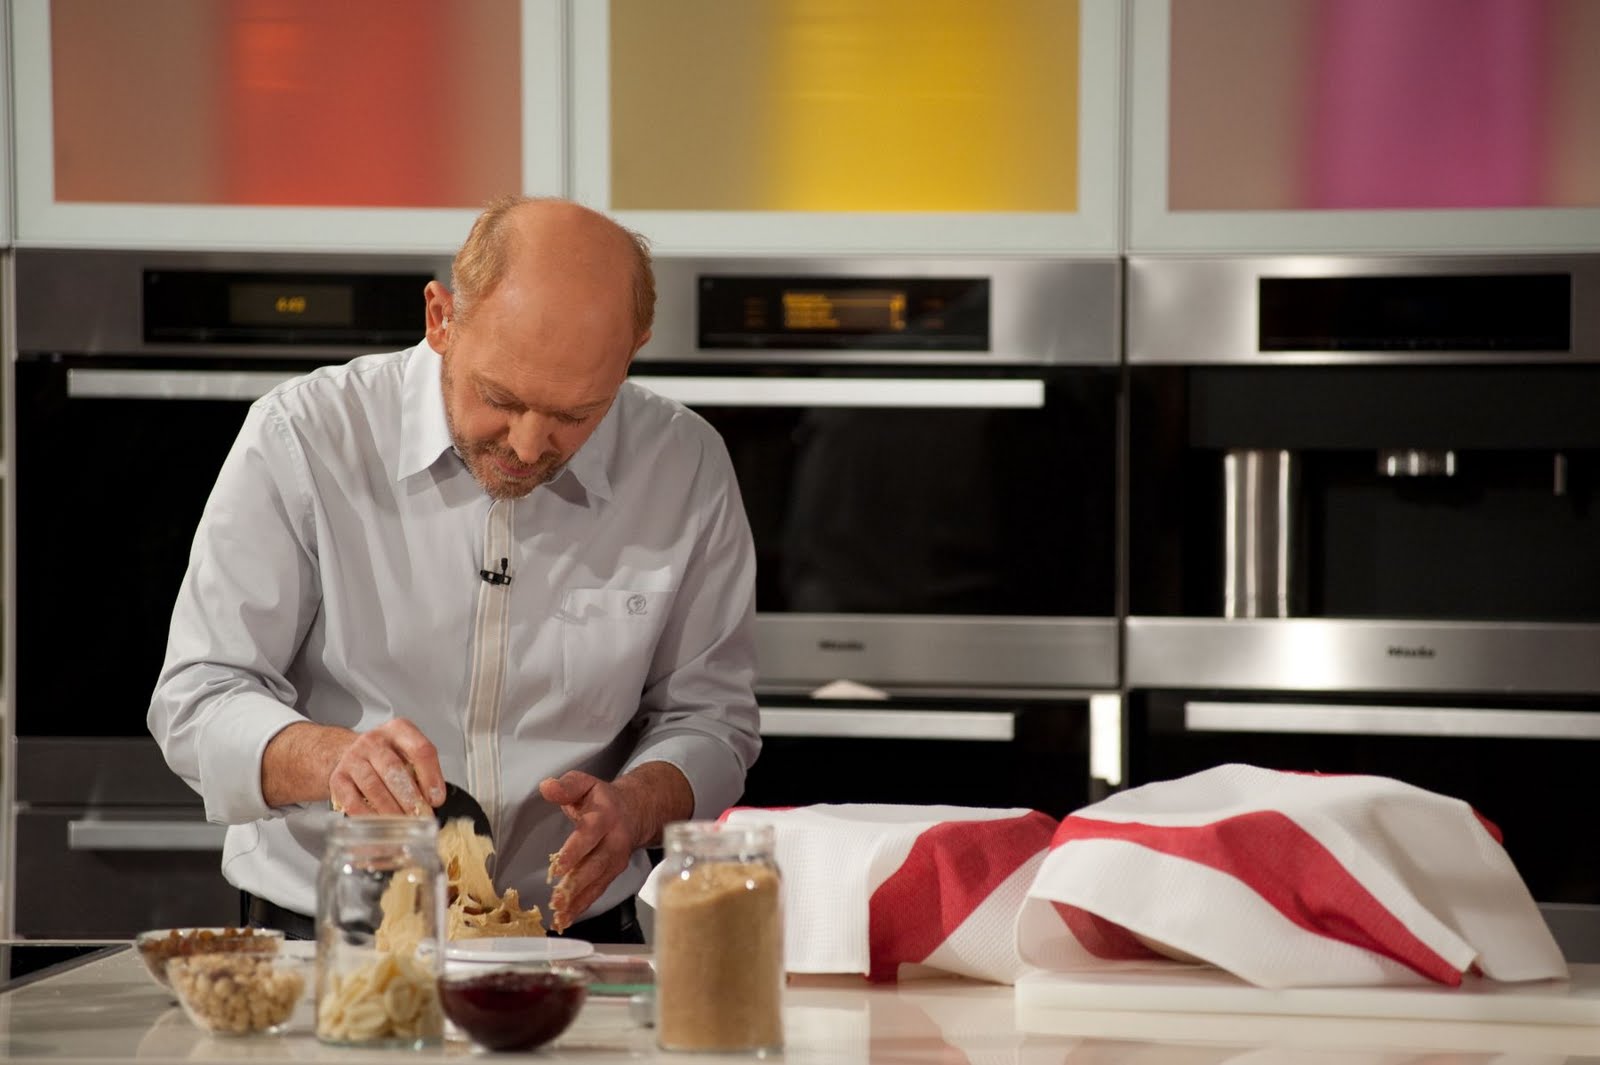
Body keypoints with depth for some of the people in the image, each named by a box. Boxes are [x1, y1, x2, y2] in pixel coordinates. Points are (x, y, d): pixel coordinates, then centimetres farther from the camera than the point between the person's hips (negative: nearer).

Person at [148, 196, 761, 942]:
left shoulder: (685, 466, 1)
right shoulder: (304, 438, -5)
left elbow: (708, 714, 9)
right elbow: (196, 701, -5)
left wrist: (634, 807, -13)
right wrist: (329, 758, -25)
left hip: (567, 939, 2)